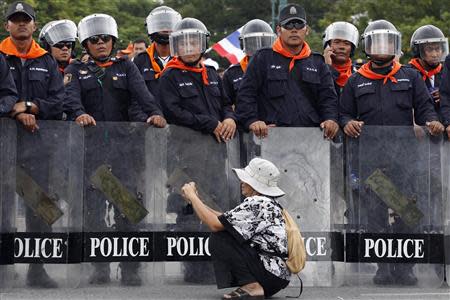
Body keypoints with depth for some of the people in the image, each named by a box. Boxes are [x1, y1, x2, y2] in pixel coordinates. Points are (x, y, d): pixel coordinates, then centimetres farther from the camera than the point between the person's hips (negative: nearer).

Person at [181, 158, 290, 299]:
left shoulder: (256, 204, -15)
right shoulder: (269, 203, 15)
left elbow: (215, 224, -17)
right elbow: (227, 220, 18)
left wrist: (192, 196, -5)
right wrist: (195, 199, 16)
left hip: (271, 275, -10)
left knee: (218, 238, -9)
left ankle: (251, 286, -12)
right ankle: (256, 286, 9)